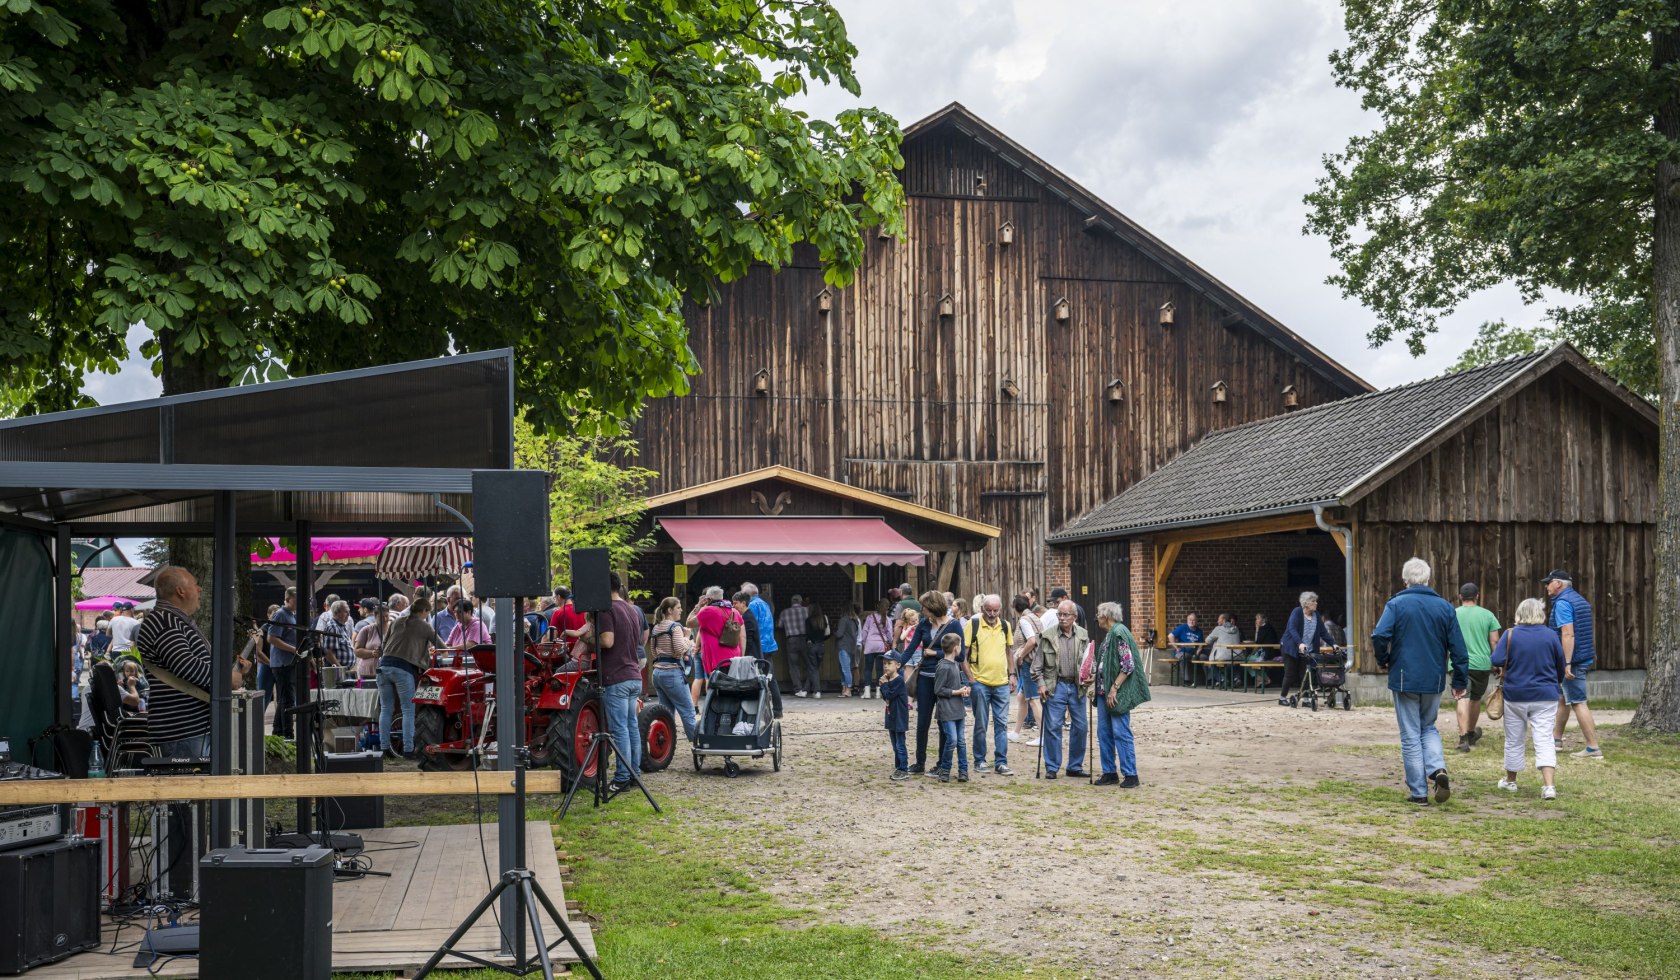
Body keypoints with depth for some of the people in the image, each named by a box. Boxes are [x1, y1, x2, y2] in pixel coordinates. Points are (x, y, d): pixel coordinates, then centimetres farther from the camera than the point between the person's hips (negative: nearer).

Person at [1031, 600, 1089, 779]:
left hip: (1077, 686, 3)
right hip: (1055, 687, -3)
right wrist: (1041, 684, -7)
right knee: (1053, 727, -1)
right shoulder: (1048, 636, -3)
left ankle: (1075, 766, 19)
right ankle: (1051, 767, 8)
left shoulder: (1083, 635, 3)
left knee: (1080, 727, 6)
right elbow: (1037, 664, 1)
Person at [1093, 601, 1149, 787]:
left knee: (1121, 733, -6)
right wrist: (1101, 688, 13)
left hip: (1117, 693, -10)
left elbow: (1128, 665, -19)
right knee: (1104, 732, 10)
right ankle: (1110, 772, 17)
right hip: (1104, 691, 10)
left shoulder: (1119, 633, -14)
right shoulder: (1108, 634, 14)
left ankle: (1131, 775, -1)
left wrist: (1114, 688, -20)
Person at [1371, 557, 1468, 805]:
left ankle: (1418, 792, 5)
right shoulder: (1445, 607, 4)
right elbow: (1458, 648, 3)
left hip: (1405, 679, -3)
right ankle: (1438, 769, -4)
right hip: (1434, 680, 3)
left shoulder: (1396, 604, -7)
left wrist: (1383, 661, -1)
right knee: (1428, 728, 21)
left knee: (1411, 736, 5)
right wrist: (1459, 682, 10)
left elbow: (1379, 636, -20)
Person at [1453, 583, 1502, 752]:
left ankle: (1464, 737, -23)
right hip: (1481, 663, 2)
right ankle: (1471, 733, 35)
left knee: (1463, 699, -9)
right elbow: (1495, 641, 1)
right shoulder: (1487, 615, 3)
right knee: (1475, 699, 18)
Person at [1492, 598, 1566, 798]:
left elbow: (1496, 660, -16)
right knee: (1544, 740, -3)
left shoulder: (1510, 635, -9)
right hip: (1545, 697, 0)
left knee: (1514, 741, 14)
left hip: (1515, 695, 0)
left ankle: (1510, 780, 29)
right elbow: (1562, 665, 7)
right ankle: (1549, 785, -17)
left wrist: (1493, 650, 7)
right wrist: (1556, 683, 26)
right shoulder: (1550, 635, -4)